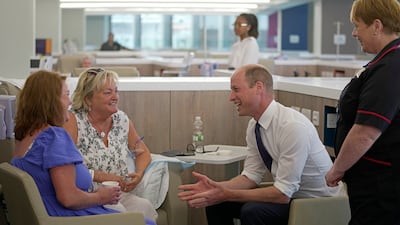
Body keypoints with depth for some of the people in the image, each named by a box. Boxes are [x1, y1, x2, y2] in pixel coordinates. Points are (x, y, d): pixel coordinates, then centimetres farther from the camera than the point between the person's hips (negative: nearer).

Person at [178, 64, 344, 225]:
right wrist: (215, 187, -13)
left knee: (252, 211, -30)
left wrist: (227, 195, -25)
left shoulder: (293, 126, -27)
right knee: (216, 203, -1)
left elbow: (283, 194, -27)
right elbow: (251, 176, 5)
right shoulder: (254, 125, -1)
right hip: (288, 194, 8)